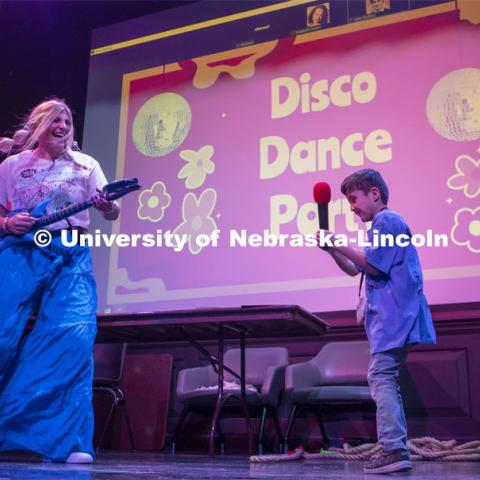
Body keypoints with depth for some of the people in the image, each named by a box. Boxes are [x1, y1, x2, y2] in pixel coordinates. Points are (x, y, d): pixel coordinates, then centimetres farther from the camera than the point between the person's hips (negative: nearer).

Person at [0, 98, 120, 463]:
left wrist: (108, 205, -20)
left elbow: (112, 213, 4)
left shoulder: (85, 165, 12)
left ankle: (68, 440, -10)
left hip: (71, 258, 0)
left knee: (76, 337, -16)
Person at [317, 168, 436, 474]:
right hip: (393, 317, 11)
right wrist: (333, 250, 10)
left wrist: (341, 245, -10)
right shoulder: (384, 224, 24)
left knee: (381, 378, -13)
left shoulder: (386, 220, -8)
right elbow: (355, 270, 25)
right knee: (387, 381, 11)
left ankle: (394, 451, -16)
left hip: (393, 316, -11)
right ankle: (397, 451, 15)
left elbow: (374, 265, -16)